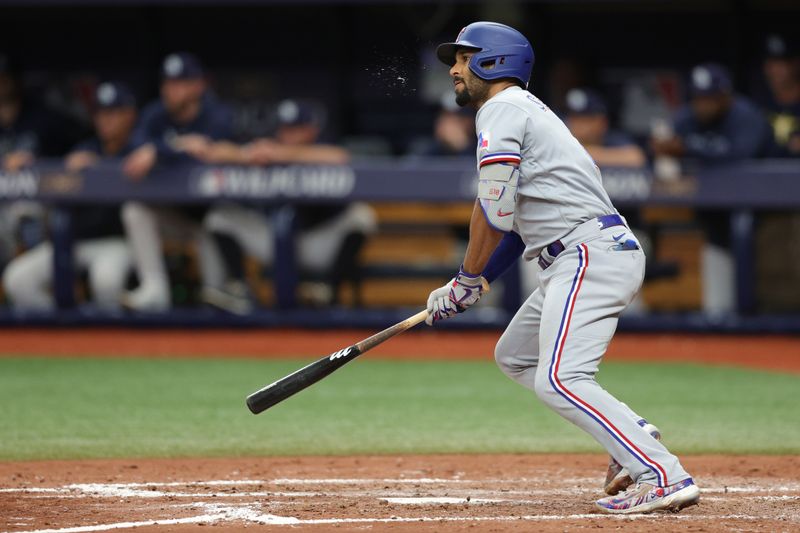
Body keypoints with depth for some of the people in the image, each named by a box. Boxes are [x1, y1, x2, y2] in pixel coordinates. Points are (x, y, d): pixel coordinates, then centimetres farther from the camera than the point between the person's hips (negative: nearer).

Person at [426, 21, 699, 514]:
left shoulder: (502, 109, -4)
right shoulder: (527, 112, 26)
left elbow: (493, 211, -13)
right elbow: (520, 224, 24)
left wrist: (468, 278, 0)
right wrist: (471, 286, 16)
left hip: (592, 253, -11)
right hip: (591, 257, 11)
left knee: (559, 379, -19)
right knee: (515, 356, 20)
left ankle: (665, 477, -27)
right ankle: (636, 437, 10)